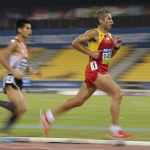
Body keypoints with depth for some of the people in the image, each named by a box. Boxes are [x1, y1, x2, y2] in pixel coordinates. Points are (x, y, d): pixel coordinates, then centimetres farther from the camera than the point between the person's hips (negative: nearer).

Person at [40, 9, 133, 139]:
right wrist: (91, 53, -16)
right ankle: (115, 130, -11)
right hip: (95, 70, -9)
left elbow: (109, 55, 25)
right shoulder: (94, 33, -10)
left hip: (102, 71, 9)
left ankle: (48, 116, 22)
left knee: (78, 101, 12)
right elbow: (75, 43, -13)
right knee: (117, 94, -15)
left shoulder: (108, 36, 16)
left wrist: (116, 47, 6)